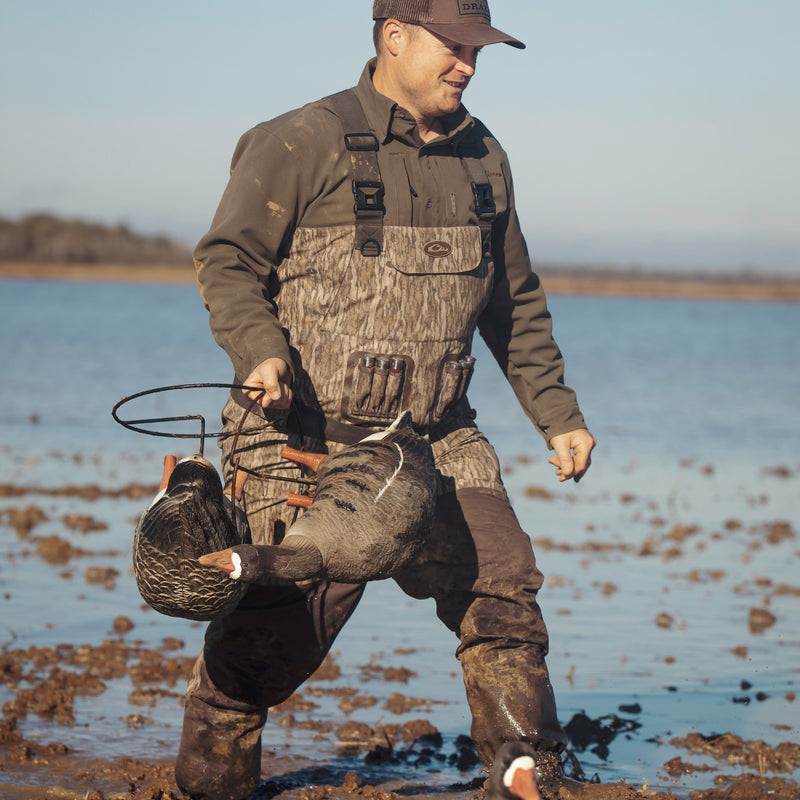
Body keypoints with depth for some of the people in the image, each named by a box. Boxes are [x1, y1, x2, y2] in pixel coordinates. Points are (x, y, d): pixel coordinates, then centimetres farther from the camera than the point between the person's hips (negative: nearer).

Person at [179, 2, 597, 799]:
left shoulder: (482, 159, 13)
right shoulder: (305, 143, -6)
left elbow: (516, 306, 22)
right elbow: (227, 261, -6)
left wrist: (557, 414, 19)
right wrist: (260, 351, -24)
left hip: (435, 442, 5)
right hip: (308, 441, -5)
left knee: (501, 595, -2)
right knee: (277, 627, -6)